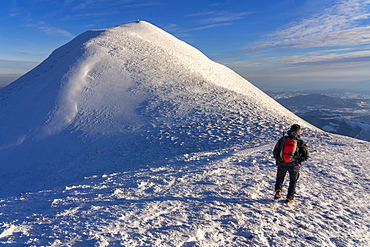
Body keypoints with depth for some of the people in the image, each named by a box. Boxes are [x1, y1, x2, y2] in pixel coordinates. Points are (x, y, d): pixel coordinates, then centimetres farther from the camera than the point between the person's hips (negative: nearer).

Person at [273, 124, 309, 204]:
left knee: (280, 178, 23)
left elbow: (275, 152, 1)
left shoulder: (282, 139, -3)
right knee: (293, 181, 17)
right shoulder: (300, 142, -6)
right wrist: (299, 160, 13)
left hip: (282, 164, 1)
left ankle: (278, 190, 1)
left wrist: (278, 160, 16)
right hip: (294, 165, -1)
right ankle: (289, 199, 19)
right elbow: (306, 156, -4)